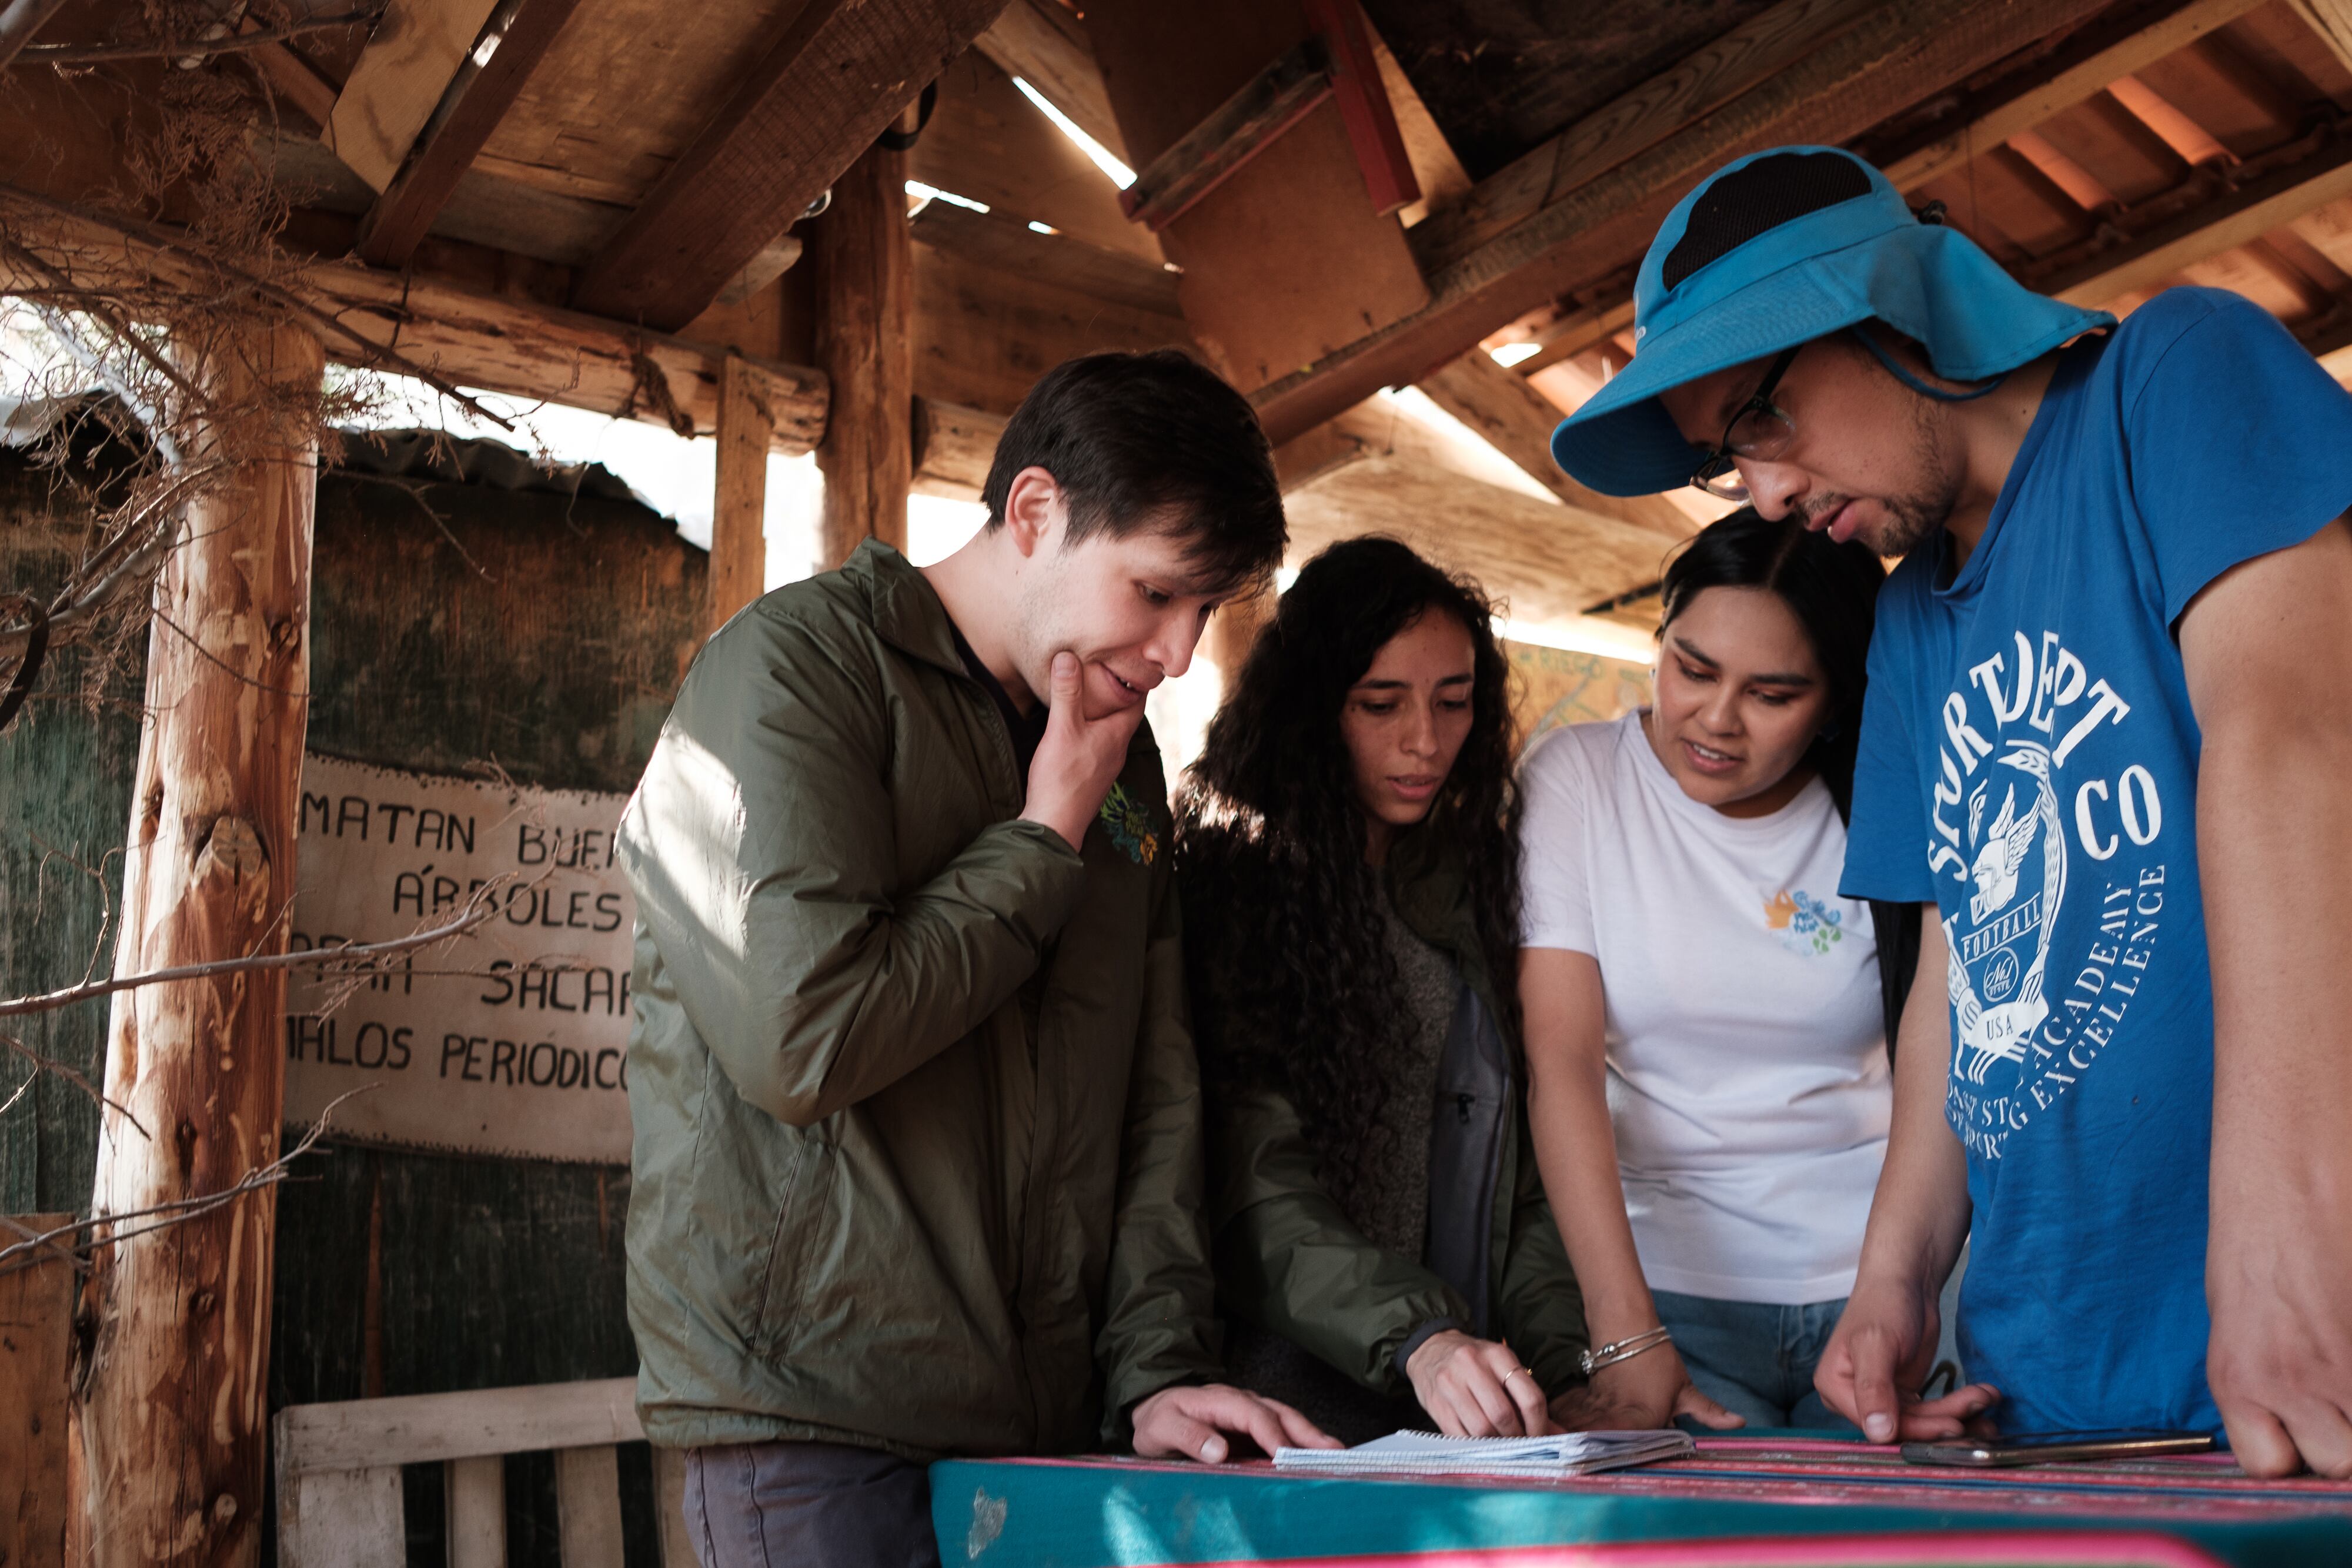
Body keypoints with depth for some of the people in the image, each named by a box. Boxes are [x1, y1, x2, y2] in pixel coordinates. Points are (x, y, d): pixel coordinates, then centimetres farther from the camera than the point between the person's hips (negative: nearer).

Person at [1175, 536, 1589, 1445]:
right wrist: (1416, 1338, -25)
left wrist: (1563, 1363, 0)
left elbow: (1527, 1164, 13)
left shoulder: (1477, 876, 17)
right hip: (1301, 1386, -5)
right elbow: (1251, 1184, -12)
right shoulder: (1232, 885, -3)